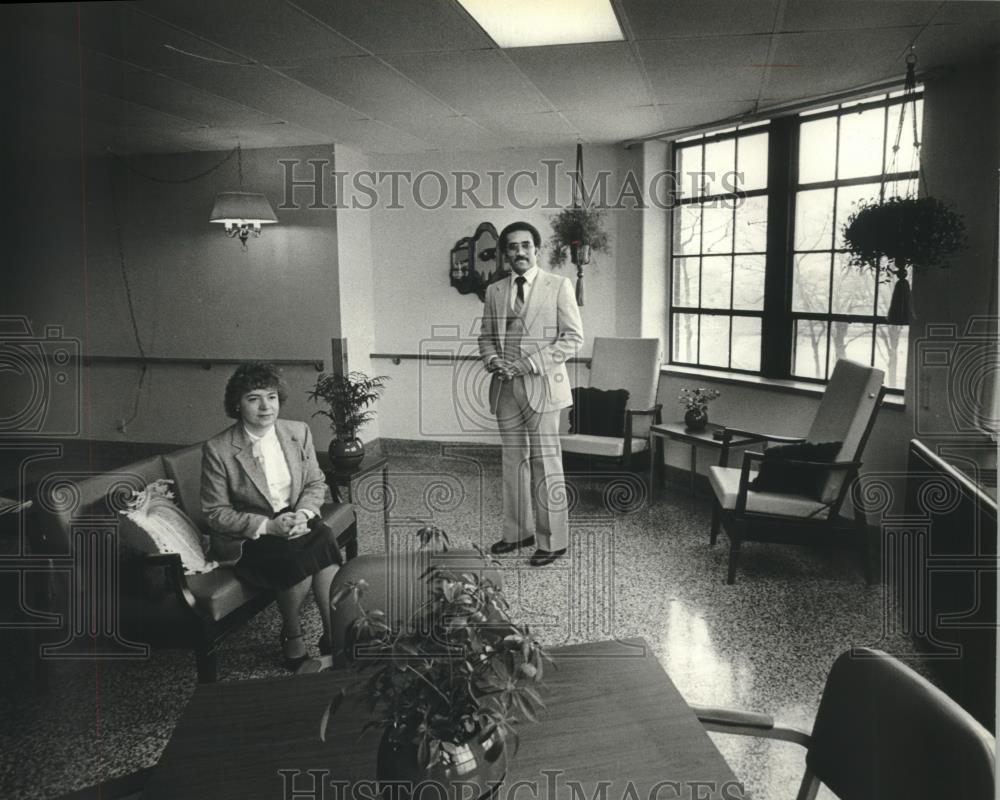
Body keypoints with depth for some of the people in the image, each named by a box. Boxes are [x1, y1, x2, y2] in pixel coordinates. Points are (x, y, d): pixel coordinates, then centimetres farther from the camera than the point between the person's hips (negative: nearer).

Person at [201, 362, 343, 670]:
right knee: (300, 562, -30)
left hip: (295, 521, 4)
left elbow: (316, 483, 8)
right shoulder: (217, 449, -12)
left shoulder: (298, 432, 0)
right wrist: (267, 526, -21)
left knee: (325, 538, -29)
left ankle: (334, 638, -19)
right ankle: (291, 638, -1)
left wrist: (304, 514, -14)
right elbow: (216, 512, -9)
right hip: (245, 540, -4)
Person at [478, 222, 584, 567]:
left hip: (542, 384, -4)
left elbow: (573, 337, -4)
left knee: (546, 463, -3)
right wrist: (493, 360, -5)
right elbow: (486, 336, 19)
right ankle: (518, 532, 23)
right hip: (506, 386, 4)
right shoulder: (494, 291, 12)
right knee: (513, 461, 10)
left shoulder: (559, 286, 0)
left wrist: (529, 363, -13)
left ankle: (552, 540, 7)